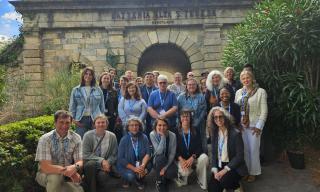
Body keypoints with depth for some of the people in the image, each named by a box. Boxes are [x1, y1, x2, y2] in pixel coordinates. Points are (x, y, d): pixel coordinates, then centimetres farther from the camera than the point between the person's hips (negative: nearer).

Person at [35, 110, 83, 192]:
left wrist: (74, 167, -35)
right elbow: (45, 167, -23)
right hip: (46, 174, -3)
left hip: (68, 176, 3)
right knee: (55, 176, -34)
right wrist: (67, 171, -32)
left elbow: (80, 162, -11)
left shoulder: (76, 138, -8)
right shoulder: (45, 139, -16)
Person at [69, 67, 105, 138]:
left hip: (95, 119, 1)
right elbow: (72, 106, 8)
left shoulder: (98, 90, 7)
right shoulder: (76, 90, 6)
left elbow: (102, 106, 10)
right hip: (81, 120, 0)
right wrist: (74, 118, 0)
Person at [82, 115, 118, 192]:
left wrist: (107, 163, -16)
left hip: (105, 165, 0)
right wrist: (101, 160, -21)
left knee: (102, 176, -30)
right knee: (91, 164, -34)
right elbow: (86, 154, -11)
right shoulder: (88, 135, -8)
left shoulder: (112, 136, -4)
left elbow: (114, 155, 3)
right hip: (90, 164, 0)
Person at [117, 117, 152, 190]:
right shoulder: (124, 139, -12)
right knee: (130, 175, -31)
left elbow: (147, 153, -11)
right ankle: (127, 179, 8)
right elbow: (120, 158, -14)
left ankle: (139, 179, 6)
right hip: (126, 165, -2)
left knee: (148, 165, -26)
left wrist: (142, 165, -30)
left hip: (140, 163, 3)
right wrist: (134, 168, -23)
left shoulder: (144, 138, -7)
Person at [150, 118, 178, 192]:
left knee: (172, 173, -28)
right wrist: (163, 136, -33)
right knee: (161, 158, -36)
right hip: (158, 160, -1)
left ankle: (164, 178, 12)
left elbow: (172, 154, -14)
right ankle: (159, 181, -9)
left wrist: (166, 167, -21)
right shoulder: (152, 134, -19)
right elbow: (159, 152, -28)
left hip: (169, 160, 1)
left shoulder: (172, 135, -16)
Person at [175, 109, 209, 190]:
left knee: (204, 157, -30)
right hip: (181, 159, -2)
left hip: (194, 158, 2)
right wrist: (181, 160, -22)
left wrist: (192, 158, -24)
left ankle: (202, 183, -8)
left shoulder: (195, 131, -1)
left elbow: (199, 147, -7)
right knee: (185, 171, -32)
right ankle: (182, 175, 9)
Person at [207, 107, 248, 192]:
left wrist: (225, 170, -20)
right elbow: (214, 154, 5)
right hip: (219, 166, 4)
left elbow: (239, 156, -15)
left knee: (224, 181, -31)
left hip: (234, 167, -4)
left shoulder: (235, 133, -15)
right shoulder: (214, 134, 2)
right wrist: (215, 170, -9)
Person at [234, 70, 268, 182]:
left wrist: (259, 126, -12)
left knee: (253, 149, 5)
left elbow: (264, 111, -8)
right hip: (241, 125, 4)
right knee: (244, 148, 11)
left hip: (254, 125, -3)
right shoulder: (238, 92, 7)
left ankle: (253, 172, 23)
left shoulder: (260, 91, -6)